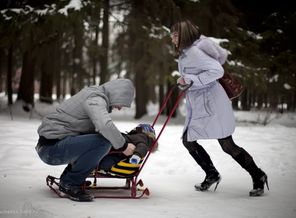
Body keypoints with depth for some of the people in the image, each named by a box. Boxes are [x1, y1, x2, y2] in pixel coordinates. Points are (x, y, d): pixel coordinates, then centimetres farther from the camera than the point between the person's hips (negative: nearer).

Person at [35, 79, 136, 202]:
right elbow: (105, 126, -33)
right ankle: (70, 184, -9)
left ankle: (66, 180, 16)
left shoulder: (94, 94, 16)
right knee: (104, 142, -24)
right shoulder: (95, 99, -14)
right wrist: (123, 146, -18)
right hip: (52, 147, -10)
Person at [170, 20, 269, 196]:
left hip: (212, 105, -10)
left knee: (228, 145, -4)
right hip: (197, 107, 10)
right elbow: (222, 54, 17)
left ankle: (258, 177, 13)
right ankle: (212, 175, 24)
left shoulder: (194, 51, -19)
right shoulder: (185, 52, 8)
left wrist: (190, 79, -27)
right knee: (188, 140, 9)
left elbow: (217, 71, -29)